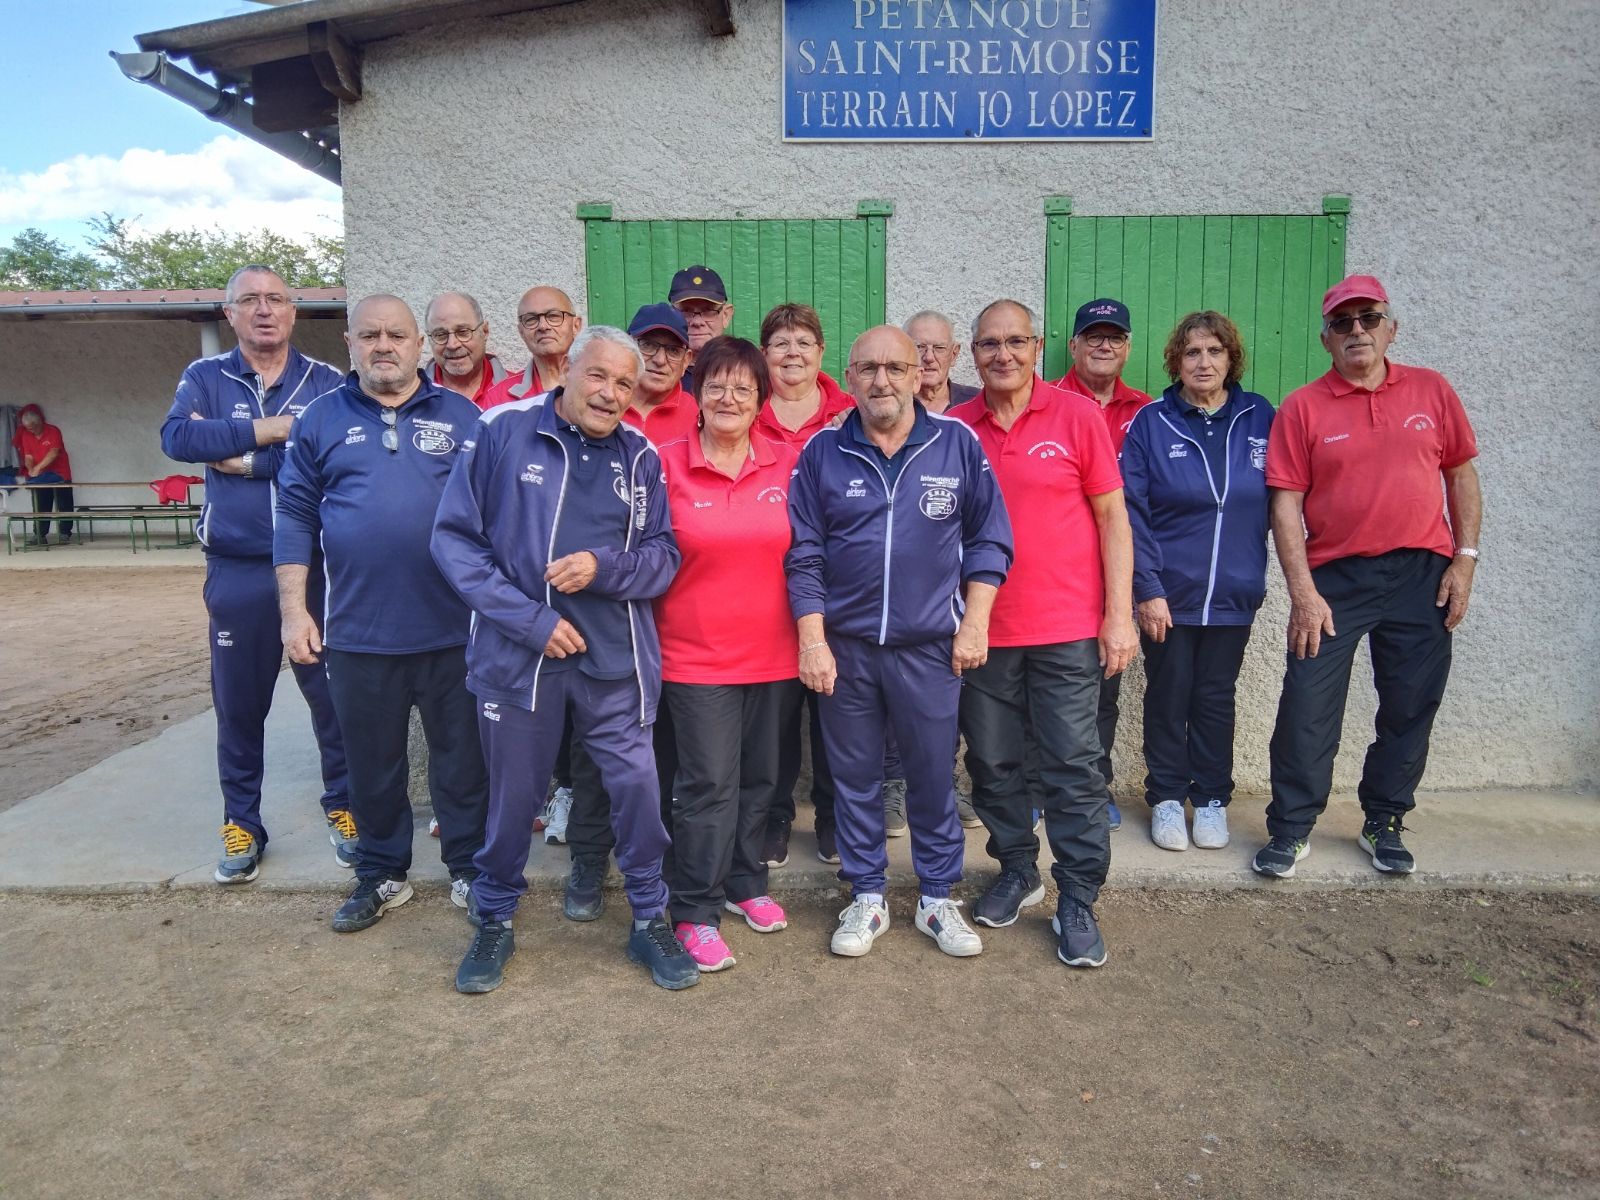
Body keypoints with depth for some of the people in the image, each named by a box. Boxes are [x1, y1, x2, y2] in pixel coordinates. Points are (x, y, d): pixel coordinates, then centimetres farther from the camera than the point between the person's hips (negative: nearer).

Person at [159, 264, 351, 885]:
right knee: (238, 705, 9)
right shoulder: (205, 378, 6)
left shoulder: (328, 382, 2)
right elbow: (177, 437, -13)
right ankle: (242, 824, 25)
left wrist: (246, 460, -13)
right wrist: (269, 428, -16)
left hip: (318, 567, -1)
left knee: (333, 694, 7)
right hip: (237, 572, 1)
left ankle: (344, 807, 25)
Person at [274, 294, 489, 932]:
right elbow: (296, 518, 6)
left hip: (452, 631, -1)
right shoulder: (320, 419, 6)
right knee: (372, 765, 13)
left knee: (462, 759, 10)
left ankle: (470, 868, 27)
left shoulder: (461, 416, 4)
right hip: (358, 634, 1)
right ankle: (381, 874, 31)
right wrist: (294, 610, 0)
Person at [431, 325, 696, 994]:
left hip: (616, 661, 2)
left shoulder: (640, 455, 3)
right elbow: (454, 538, -6)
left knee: (637, 787, 4)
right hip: (517, 655, -1)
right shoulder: (504, 430, -5)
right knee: (512, 795, 12)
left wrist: (604, 566, -17)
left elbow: (664, 555, 5)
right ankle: (495, 922, 35)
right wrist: (529, 619, -13)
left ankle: (649, 920, 26)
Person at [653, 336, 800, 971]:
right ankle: (696, 912, 15)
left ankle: (746, 883, 35)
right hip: (696, 657, -3)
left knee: (760, 778, 15)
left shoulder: (788, 466, 2)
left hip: (773, 655, 3)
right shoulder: (666, 465, -5)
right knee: (709, 786, 0)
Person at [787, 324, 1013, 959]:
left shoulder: (958, 444, 0)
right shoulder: (822, 453, 0)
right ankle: (866, 896, 28)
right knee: (855, 779, 11)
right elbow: (803, 556, 1)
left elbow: (989, 539, 4)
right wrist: (813, 641, -5)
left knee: (933, 776, 8)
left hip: (930, 646, 0)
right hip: (845, 647, 1)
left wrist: (974, 624, -4)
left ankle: (937, 898, 27)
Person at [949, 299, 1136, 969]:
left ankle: (1077, 902, 15)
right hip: (983, 628, 3)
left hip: (1067, 628, -2)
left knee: (1073, 765, 2)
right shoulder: (954, 428, 4)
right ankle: (1017, 873, 32)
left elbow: (1112, 516, 0)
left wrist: (1119, 613, -6)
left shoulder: (1076, 416, -2)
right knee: (991, 761, 12)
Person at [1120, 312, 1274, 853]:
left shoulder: (1260, 418, 1)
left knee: (1216, 698, 12)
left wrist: (1257, 574, 1)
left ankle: (1212, 799, 27)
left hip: (1233, 593, 2)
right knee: (1168, 696, 9)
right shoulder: (1150, 423, -4)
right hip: (1168, 594, -1)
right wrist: (1147, 588, -13)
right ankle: (1166, 798, 24)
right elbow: (1132, 511, -7)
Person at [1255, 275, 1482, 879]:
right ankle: (1291, 829, 11)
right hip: (1334, 577, -2)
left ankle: (1384, 824, 28)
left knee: (1410, 708, 10)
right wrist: (1303, 592, -11)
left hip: (1421, 576, 3)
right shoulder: (1302, 407, -2)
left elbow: (1461, 474, 11)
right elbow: (1286, 503, -6)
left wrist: (1465, 558, 1)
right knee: (1308, 706, -3)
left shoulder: (1433, 391, 6)